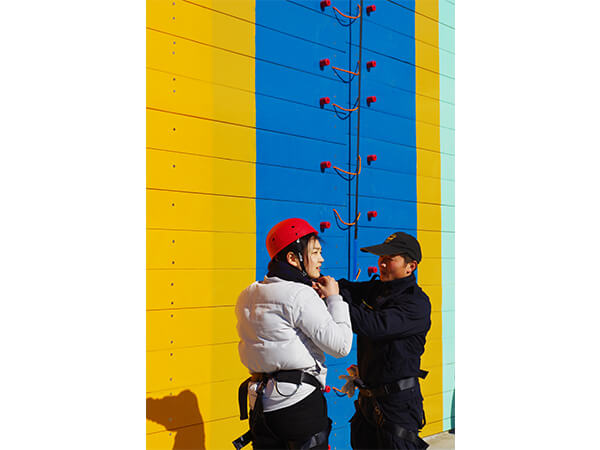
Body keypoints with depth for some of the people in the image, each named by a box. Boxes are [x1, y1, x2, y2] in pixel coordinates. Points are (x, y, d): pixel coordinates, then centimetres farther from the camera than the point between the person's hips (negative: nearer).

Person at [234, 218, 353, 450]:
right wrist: (333, 299, -4)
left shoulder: (248, 295, 9)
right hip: (299, 402, -7)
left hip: (261, 404, 7)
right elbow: (340, 345, -15)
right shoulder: (300, 295, -16)